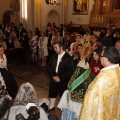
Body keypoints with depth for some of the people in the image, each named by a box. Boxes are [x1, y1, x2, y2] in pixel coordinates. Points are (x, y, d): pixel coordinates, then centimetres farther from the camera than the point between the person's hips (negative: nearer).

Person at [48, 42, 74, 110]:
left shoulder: (68, 58, -14)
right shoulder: (54, 56, 3)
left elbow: (70, 71, -16)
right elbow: (49, 66, 8)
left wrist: (60, 78, -17)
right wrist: (53, 76, -5)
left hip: (63, 80, -5)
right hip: (54, 78, 5)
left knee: (63, 94, 6)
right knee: (52, 93, 17)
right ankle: (52, 106, 39)